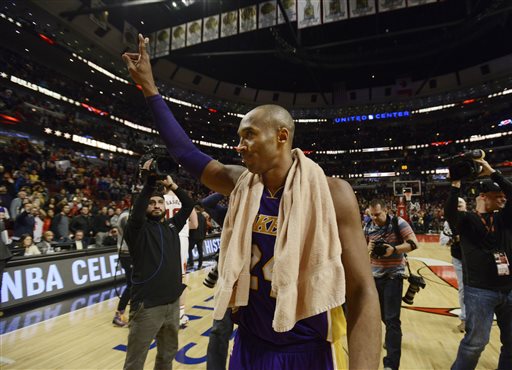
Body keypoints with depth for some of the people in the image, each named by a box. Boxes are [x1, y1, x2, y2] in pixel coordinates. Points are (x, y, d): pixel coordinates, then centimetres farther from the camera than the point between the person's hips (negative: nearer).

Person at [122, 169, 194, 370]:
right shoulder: (138, 229, -5)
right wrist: (149, 182, -27)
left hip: (173, 302, 5)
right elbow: (136, 213, -25)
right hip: (147, 306, -5)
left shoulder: (172, 226, 9)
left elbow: (188, 204, 7)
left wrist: (171, 184, -1)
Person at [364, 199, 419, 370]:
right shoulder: (368, 227, 2)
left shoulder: (398, 223, -11)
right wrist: (368, 248, -16)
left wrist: (394, 249, -30)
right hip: (375, 275, 5)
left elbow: (413, 243, -15)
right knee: (382, 315, 19)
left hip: (393, 275, -5)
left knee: (392, 319, -6)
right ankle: (391, 339, 47)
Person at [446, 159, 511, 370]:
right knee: (475, 341, 0)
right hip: (480, 291, -5)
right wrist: (456, 185, -30)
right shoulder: (467, 221, -6)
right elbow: (449, 213, -27)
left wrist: (492, 173, -13)